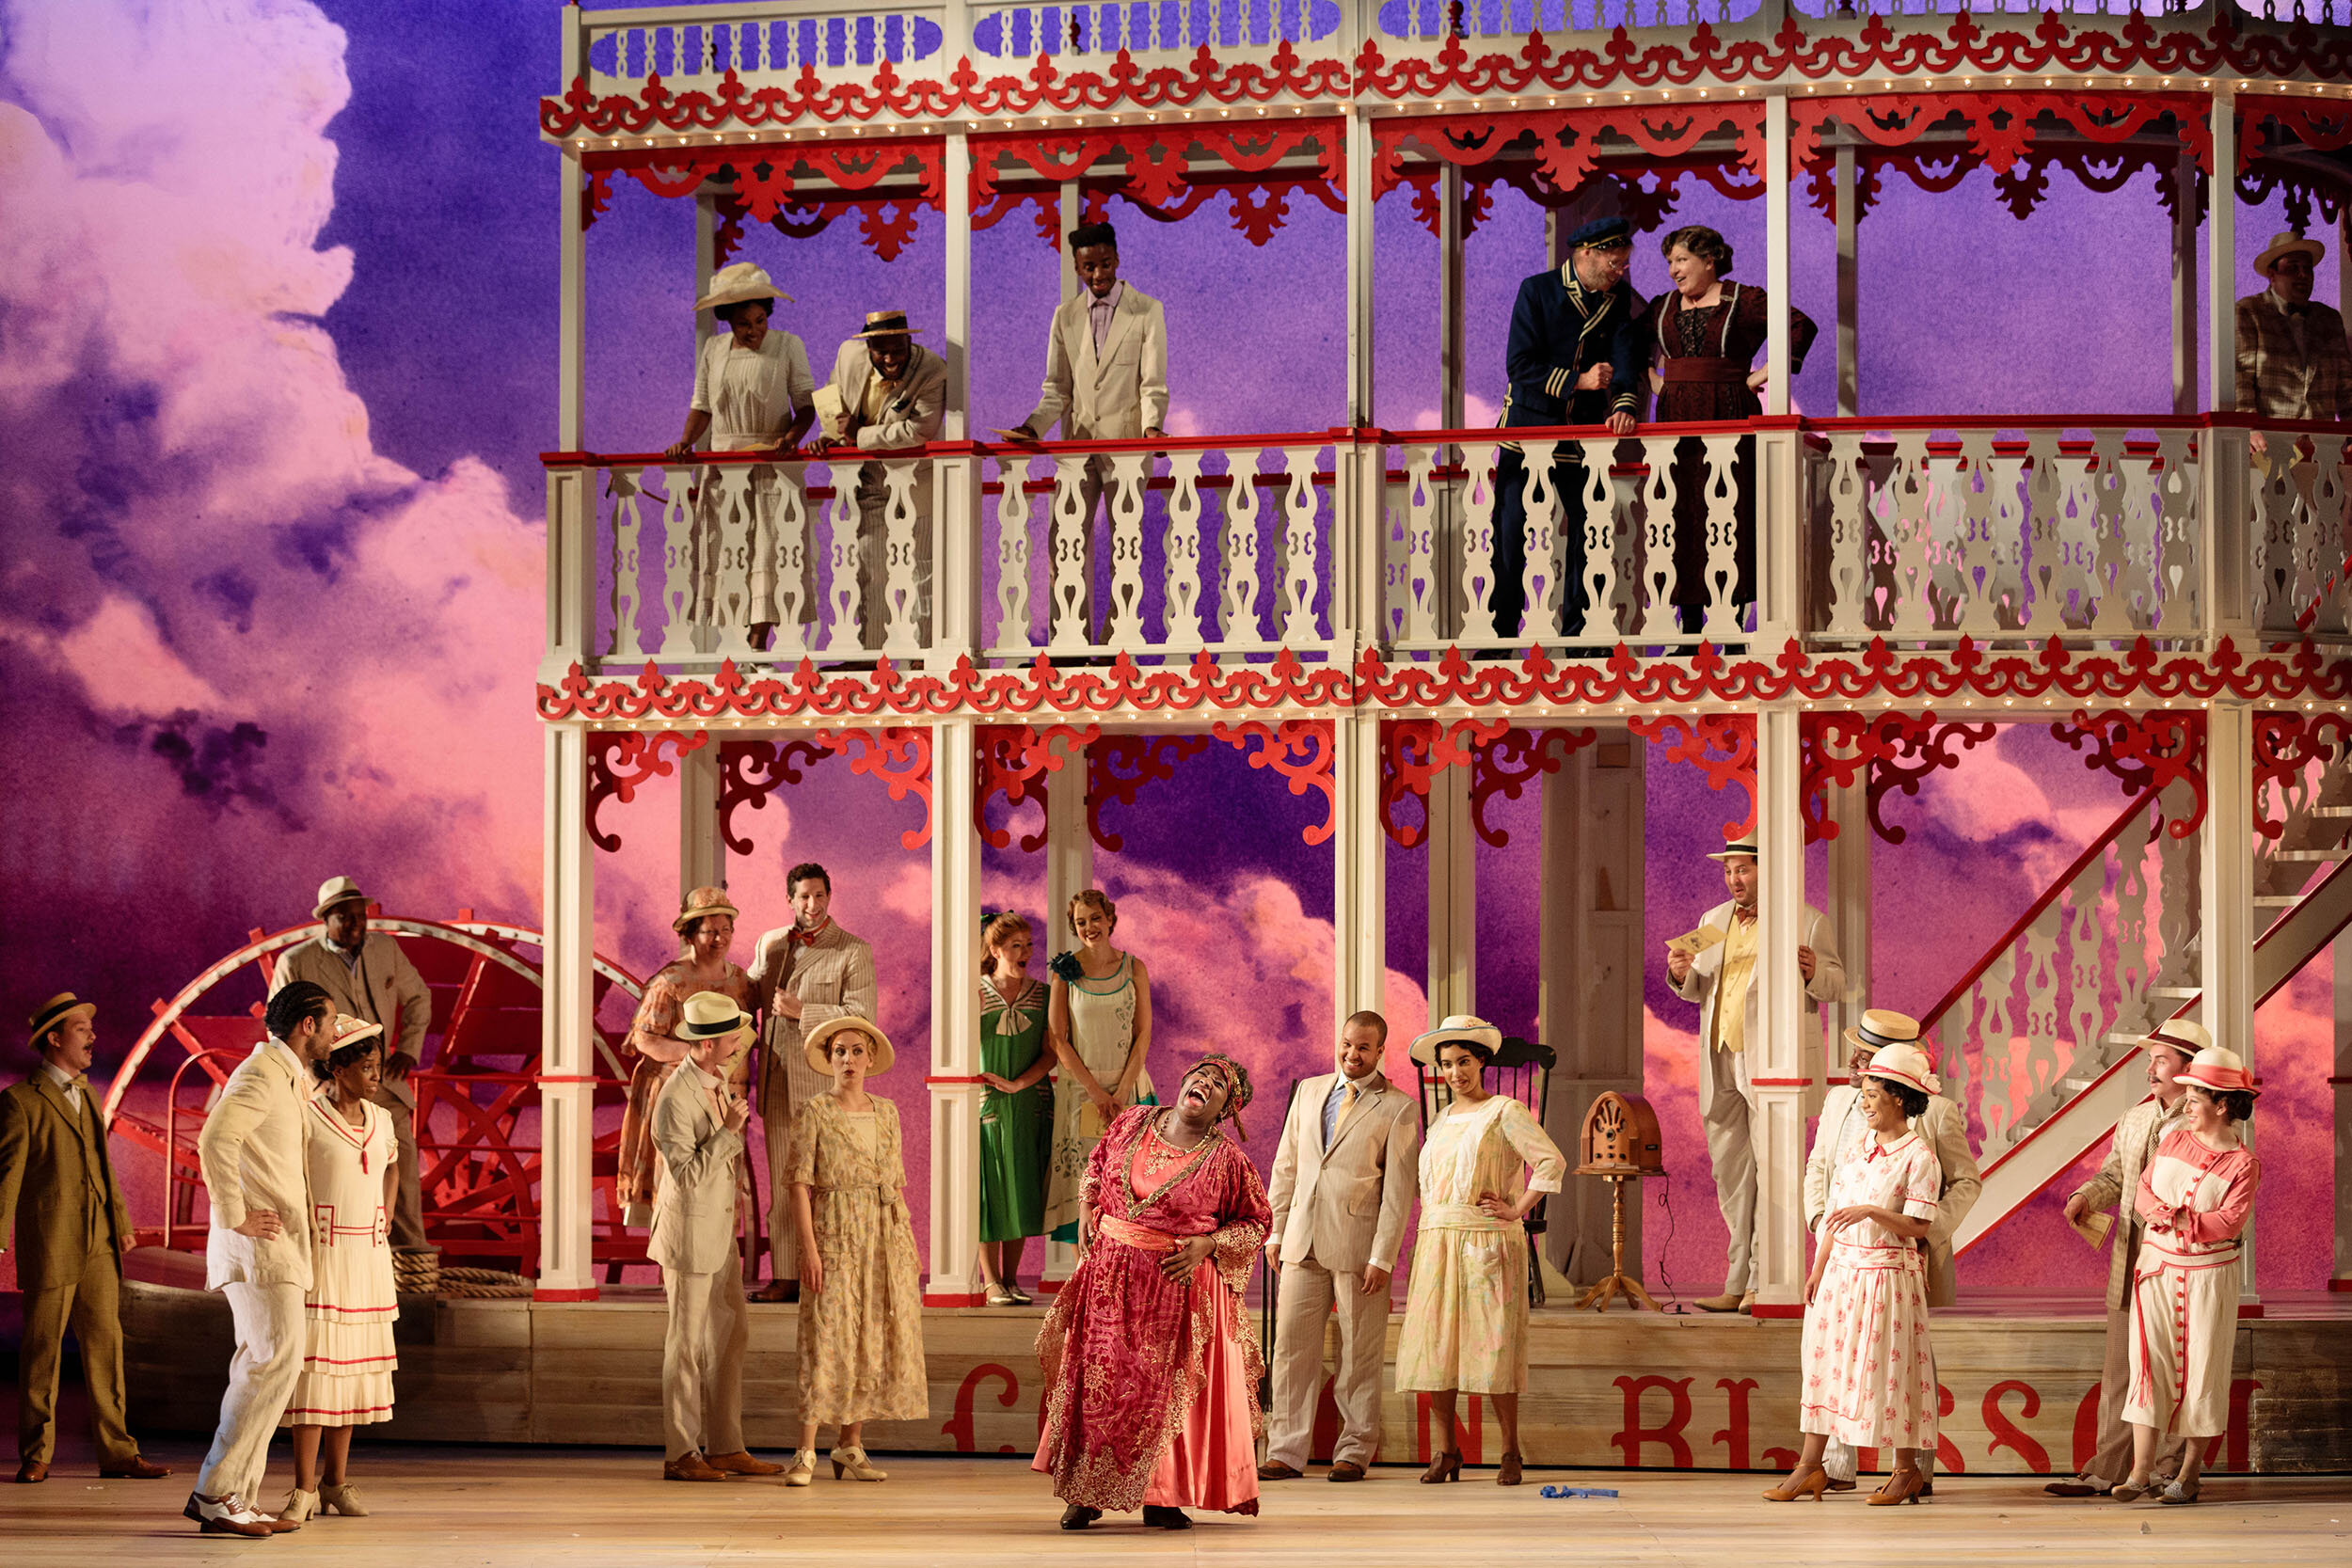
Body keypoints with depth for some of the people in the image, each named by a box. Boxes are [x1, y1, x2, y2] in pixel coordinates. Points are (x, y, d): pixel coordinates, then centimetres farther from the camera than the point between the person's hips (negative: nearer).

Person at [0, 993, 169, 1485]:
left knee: (105, 1346, 5)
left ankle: (117, 1453, 7)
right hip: (49, 1246, -7)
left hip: (99, 1244, 7)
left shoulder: (87, 1095, 19)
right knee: (42, 1351, -1)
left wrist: (122, 1222, 17)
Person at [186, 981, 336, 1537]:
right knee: (278, 1357, -15)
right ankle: (214, 1492, -15)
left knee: (260, 1366, 6)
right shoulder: (261, 1074, -12)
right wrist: (236, 1217, -23)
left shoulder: (291, 1078, 21)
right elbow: (216, 1139, -27)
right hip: (258, 1242, -10)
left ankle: (236, 1499, 5)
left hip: (279, 1244, 10)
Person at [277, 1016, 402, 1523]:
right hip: (321, 1251, -6)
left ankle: (337, 1481, 13)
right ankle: (305, 1488, -7)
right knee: (315, 1363, -8)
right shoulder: (307, 1119, -9)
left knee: (353, 1364, 7)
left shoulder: (381, 1120, 10)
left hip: (369, 1256, 6)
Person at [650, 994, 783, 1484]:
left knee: (731, 1334, 10)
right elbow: (687, 1174, -25)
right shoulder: (675, 1100, -22)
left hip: (720, 1230, 9)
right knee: (687, 1343, -2)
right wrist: (729, 1130, -27)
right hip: (690, 1231, -9)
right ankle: (680, 1456, 6)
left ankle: (724, 1448, 16)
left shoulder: (717, 1080, 6)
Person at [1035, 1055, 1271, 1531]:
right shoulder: (1132, 1122, 1)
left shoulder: (1227, 1161, -8)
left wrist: (1208, 1245, -11)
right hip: (1110, 1274, 3)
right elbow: (1097, 1162, 21)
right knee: (1097, 1378, 6)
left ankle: (1160, 1498, 12)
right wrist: (1087, 1212, 9)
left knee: (1170, 1388, 1)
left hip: (1179, 1286, -3)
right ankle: (1086, 1495, 16)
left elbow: (1257, 1222, 2)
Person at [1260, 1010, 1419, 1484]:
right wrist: (1276, 1231, 11)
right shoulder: (1308, 1092, 13)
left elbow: (1399, 1189, -5)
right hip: (1304, 1243, 4)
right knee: (1292, 1346, 2)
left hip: (1358, 1245, -4)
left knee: (1359, 1354, 3)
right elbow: (1286, 1165, 17)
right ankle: (1286, 1451, 6)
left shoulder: (1398, 1108, -1)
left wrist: (1382, 1257, -10)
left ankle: (1354, 1451, 12)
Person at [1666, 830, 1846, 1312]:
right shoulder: (1713, 922, 16)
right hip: (1722, 1065, 6)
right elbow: (1699, 990, 19)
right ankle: (1739, 1285, 11)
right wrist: (1682, 973, -4)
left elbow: (1836, 984, 0)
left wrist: (1813, 970, -23)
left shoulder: (1807, 922, 0)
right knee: (1731, 1174, 6)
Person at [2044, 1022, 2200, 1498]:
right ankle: (2106, 1470, 9)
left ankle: (2169, 1469, 9)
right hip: (2130, 1265, 6)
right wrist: (2086, 1197, -2)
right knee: (2119, 1371, 6)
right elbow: (2113, 1177, 18)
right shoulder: (2133, 1120, 15)